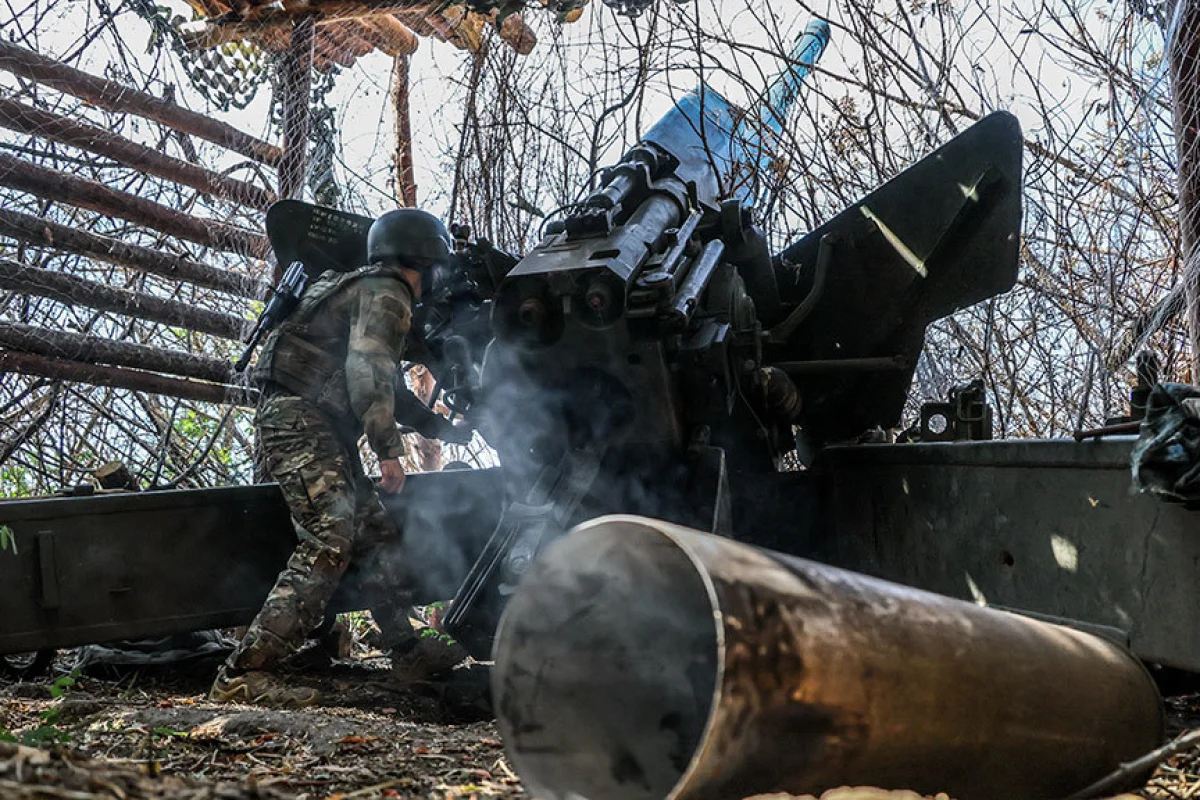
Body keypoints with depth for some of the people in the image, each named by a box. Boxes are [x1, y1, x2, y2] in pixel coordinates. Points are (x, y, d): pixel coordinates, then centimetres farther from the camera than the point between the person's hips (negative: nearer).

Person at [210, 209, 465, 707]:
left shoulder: (365, 288, 27)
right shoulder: (386, 293, -4)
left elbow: (379, 384, 33)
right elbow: (368, 371, -19)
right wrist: (389, 450, -19)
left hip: (321, 430, 11)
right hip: (301, 422, -11)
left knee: (372, 531, 13)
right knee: (328, 545, -19)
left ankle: (407, 651, 20)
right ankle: (242, 674, -23)